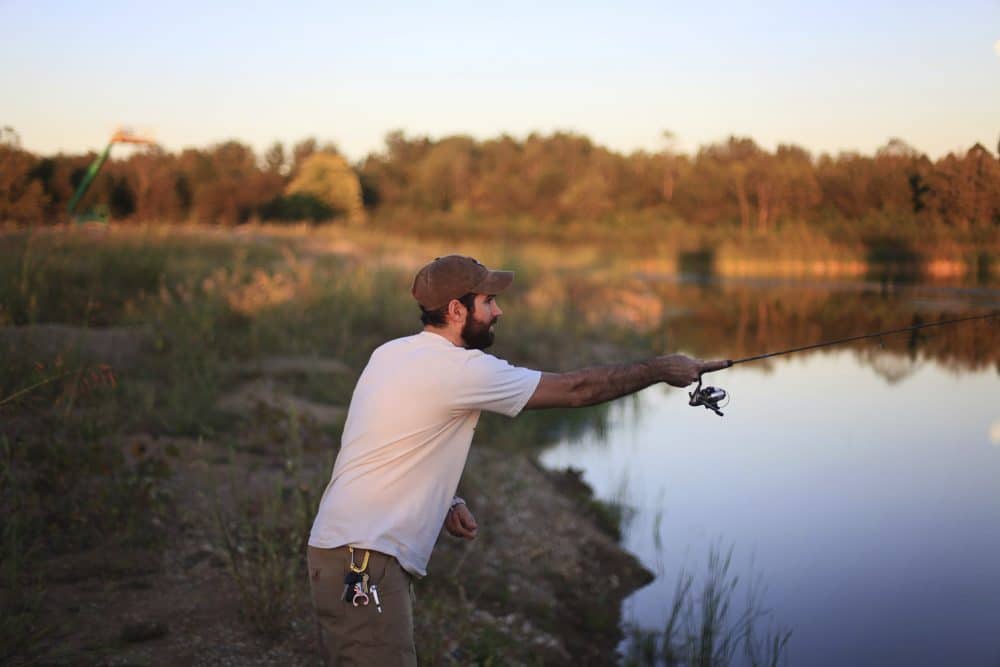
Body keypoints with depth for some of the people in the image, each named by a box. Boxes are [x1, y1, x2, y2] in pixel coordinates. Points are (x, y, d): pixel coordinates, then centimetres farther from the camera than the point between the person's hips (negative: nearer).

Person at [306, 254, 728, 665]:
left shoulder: (392, 353, 12)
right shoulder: (459, 370, -15)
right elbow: (575, 389, -10)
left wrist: (445, 503, 9)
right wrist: (661, 369, 1)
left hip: (342, 548, 10)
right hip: (364, 560, -10)